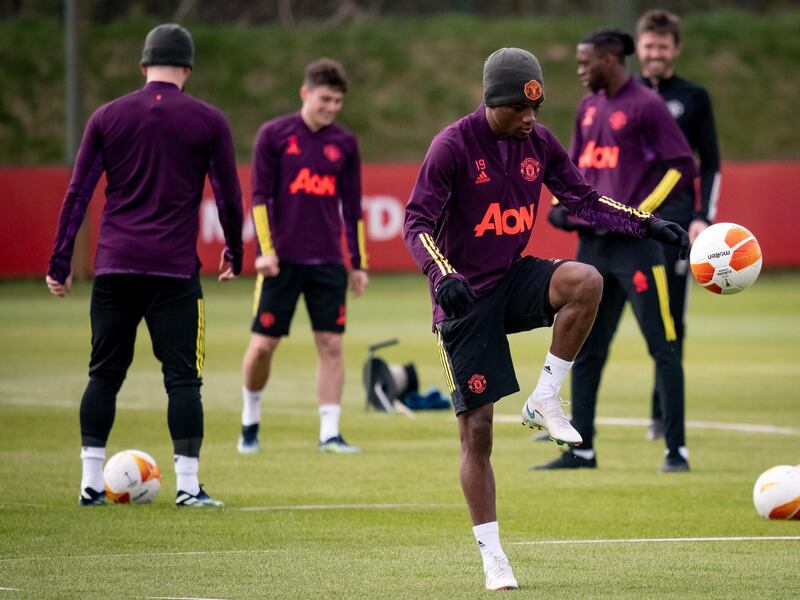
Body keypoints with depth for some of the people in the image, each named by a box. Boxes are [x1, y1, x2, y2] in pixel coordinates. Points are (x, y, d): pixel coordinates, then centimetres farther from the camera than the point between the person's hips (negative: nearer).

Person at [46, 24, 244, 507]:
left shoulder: (108, 117, 7)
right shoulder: (209, 121, 2)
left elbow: (78, 192, 5)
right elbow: (229, 196, 5)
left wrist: (61, 262, 9)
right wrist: (234, 254, 19)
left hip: (114, 267, 2)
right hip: (175, 269, -2)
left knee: (104, 374, 9)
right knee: (183, 377, 0)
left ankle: (92, 484, 8)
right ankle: (188, 485, -3)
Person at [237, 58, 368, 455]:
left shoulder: (344, 144, 8)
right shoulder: (274, 135, -1)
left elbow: (352, 206, 13)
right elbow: (260, 196, -3)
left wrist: (358, 264, 11)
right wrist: (266, 250, -11)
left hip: (328, 262, 3)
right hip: (282, 259, -3)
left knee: (331, 344, -3)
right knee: (263, 344, -1)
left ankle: (330, 433, -1)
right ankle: (250, 420, 21)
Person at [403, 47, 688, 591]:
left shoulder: (539, 142, 2)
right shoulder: (452, 147, -14)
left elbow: (584, 200, 10)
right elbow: (417, 224, -16)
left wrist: (646, 224, -1)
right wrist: (442, 276, -33)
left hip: (514, 279, 4)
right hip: (465, 299, -4)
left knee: (587, 281, -29)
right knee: (477, 433, -4)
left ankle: (544, 401, -14)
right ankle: (493, 557, 9)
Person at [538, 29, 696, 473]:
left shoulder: (645, 105, -8)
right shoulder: (589, 107, 14)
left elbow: (682, 166, -10)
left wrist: (642, 210, -15)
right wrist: (561, 205, 8)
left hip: (635, 244, -8)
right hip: (592, 244, 8)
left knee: (663, 347, -4)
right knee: (584, 350, 9)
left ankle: (677, 450, 0)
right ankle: (582, 450, 15)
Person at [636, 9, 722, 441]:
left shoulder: (693, 98, 8)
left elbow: (710, 166, 8)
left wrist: (704, 218, -4)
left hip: (673, 218, -1)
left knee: (670, 318, -2)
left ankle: (664, 414, 5)